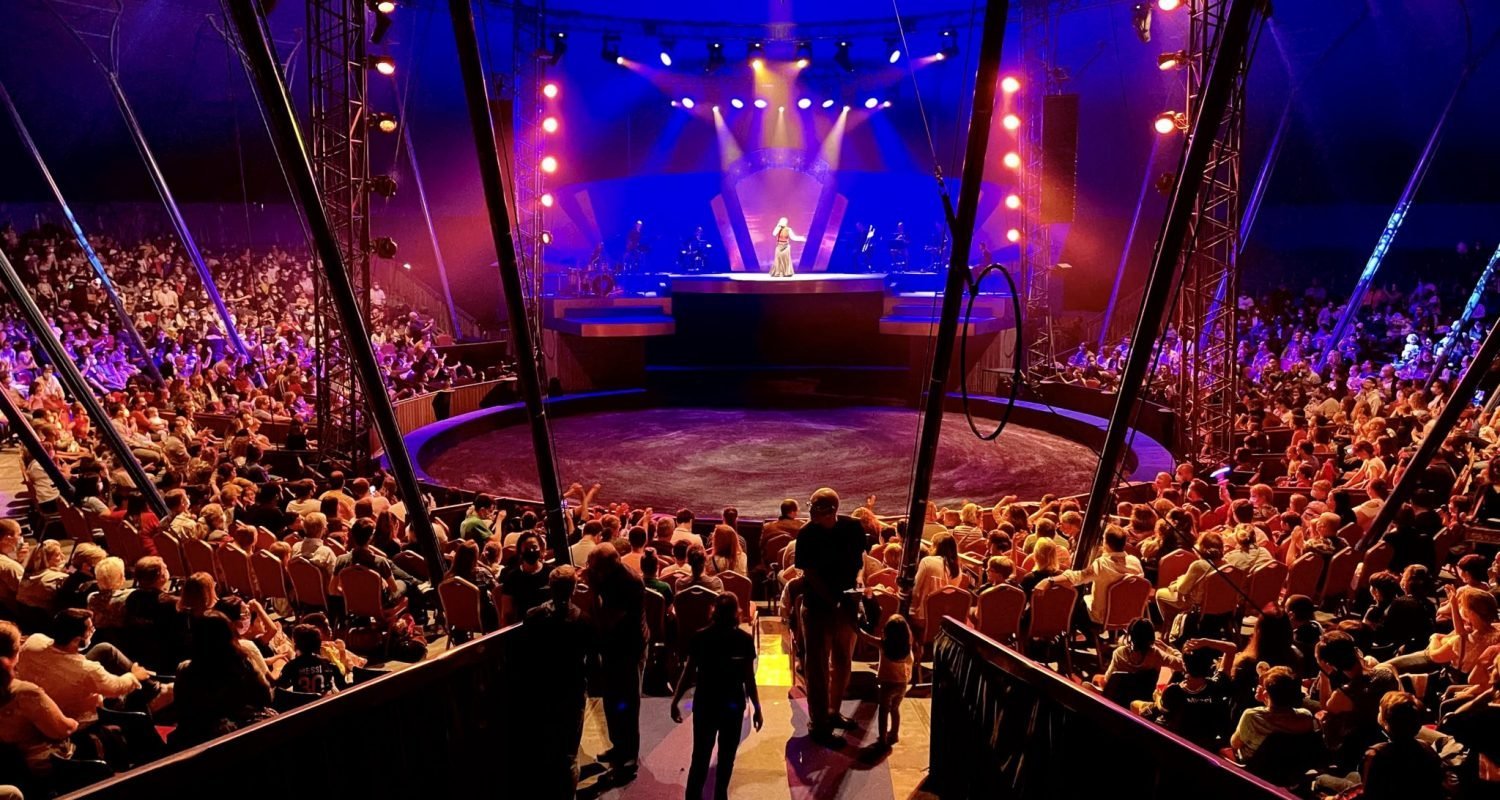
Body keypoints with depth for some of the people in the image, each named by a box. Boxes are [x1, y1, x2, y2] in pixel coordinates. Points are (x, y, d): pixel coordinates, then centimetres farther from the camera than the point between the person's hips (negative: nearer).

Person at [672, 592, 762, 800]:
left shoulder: (744, 639, -6)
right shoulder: (701, 637, -10)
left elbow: (749, 678, 3)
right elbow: (689, 671, -2)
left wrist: (757, 708, 5)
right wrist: (675, 701, -5)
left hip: (734, 705, 2)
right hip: (705, 704, -2)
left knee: (727, 756, 14)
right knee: (701, 756, -1)